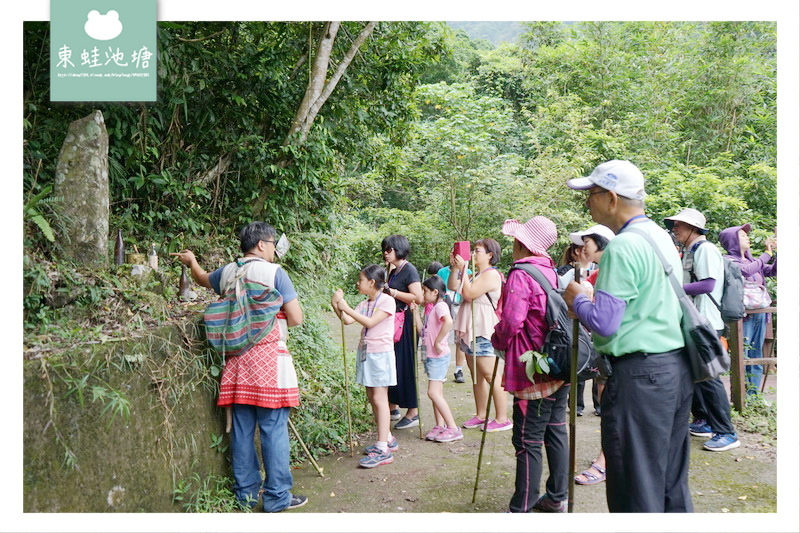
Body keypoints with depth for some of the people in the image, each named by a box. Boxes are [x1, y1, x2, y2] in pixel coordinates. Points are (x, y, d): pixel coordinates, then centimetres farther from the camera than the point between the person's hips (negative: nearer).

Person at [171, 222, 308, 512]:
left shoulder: (227, 272, 10)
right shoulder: (274, 272, -8)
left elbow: (202, 278, 34)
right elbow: (296, 319, -11)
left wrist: (192, 261, 55)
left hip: (236, 359, 6)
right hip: (269, 358, -6)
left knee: (242, 427, 12)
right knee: (274, 428, 0)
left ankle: (246, 493, 22)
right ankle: (277, 496, 5)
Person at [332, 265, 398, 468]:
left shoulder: (387, 301, -10)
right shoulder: (364, 304, 12)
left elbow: (370, 322, -21)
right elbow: (347, 320, 1)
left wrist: (346, 307, -23)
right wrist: (336, 306, -12)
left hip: (381, 354, -8)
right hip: (365, 352, 8)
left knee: (379, 399, -10)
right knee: (372, 398, 10)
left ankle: (383, 449, -10)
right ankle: (387, 439, 23)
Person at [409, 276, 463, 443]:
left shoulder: (440, 306, -14)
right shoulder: (430, 307, 16)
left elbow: (448, 322, -35)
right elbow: (422, 330, 15)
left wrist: (438, 342, -29)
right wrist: (416, 311, 12)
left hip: (439, 356, -10)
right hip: (430, 356, 10)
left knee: (433, 392, -12)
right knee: (437, 393, 12)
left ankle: (453, 428, -9)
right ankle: (440, 426, 18)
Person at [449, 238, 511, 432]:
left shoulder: (491, 274, -11)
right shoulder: (477, 274, 19)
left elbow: (469, 293, -19)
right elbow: (453, 286, 15)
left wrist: (463, 269, -13)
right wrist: (455, 267, 3)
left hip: (484, 332, -10)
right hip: (472, 331, 10)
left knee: (490, 374, -9)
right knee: (476, 375, 12)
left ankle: (502, 419, -4)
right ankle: (481, 416, 20)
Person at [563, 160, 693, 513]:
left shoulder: (623, 247, -16)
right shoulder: (662, 237, 13)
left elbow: (604, 323, -20)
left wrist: (577, 300, -2)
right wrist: (591, 300, 20)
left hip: (640, 375, -9)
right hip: (678, 367, 9)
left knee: (636, 488, 1)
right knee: (672, 482, 18)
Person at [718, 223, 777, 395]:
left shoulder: (752, 260, 19)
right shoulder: (729, 260, -3)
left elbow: (773, 271, 17)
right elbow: (746, 270, -19)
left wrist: (777, 251, 6)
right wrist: (767, 253, -9)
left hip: (760, 315, 8)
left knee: (756, 357, 9)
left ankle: (754, 396, 14)